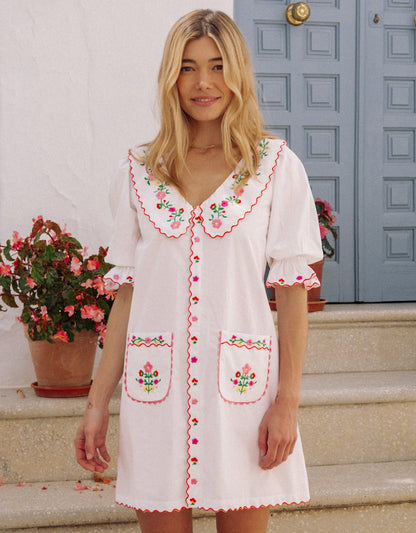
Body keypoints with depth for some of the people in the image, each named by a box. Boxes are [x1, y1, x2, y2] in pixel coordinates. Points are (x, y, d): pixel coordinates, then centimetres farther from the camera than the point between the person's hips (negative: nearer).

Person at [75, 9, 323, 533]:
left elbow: (291, 289, -1)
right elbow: (127, 293, 7)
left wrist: (288, 401, -7)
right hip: (154, 386, 2)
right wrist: (98, 402, 3)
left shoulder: (276, 166, 2)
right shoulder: (137, 171, 7)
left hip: (240, 381, -1)